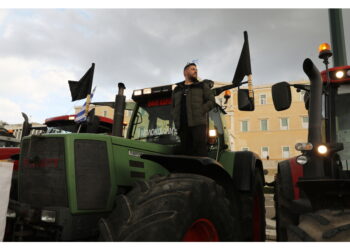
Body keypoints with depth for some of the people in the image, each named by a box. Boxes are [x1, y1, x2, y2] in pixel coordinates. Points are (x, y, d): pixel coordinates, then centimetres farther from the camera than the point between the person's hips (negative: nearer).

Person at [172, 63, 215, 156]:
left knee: (200, 149, -11)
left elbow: (211, 101, 6)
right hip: (183, 125, 3)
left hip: (198, 124, -3)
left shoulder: (202, 86, 16)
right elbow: (174, 107, 24)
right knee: (186, 150, 1)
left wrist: (199, 112, -7)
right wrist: (176, 120, 7)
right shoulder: (177, 90, 24)